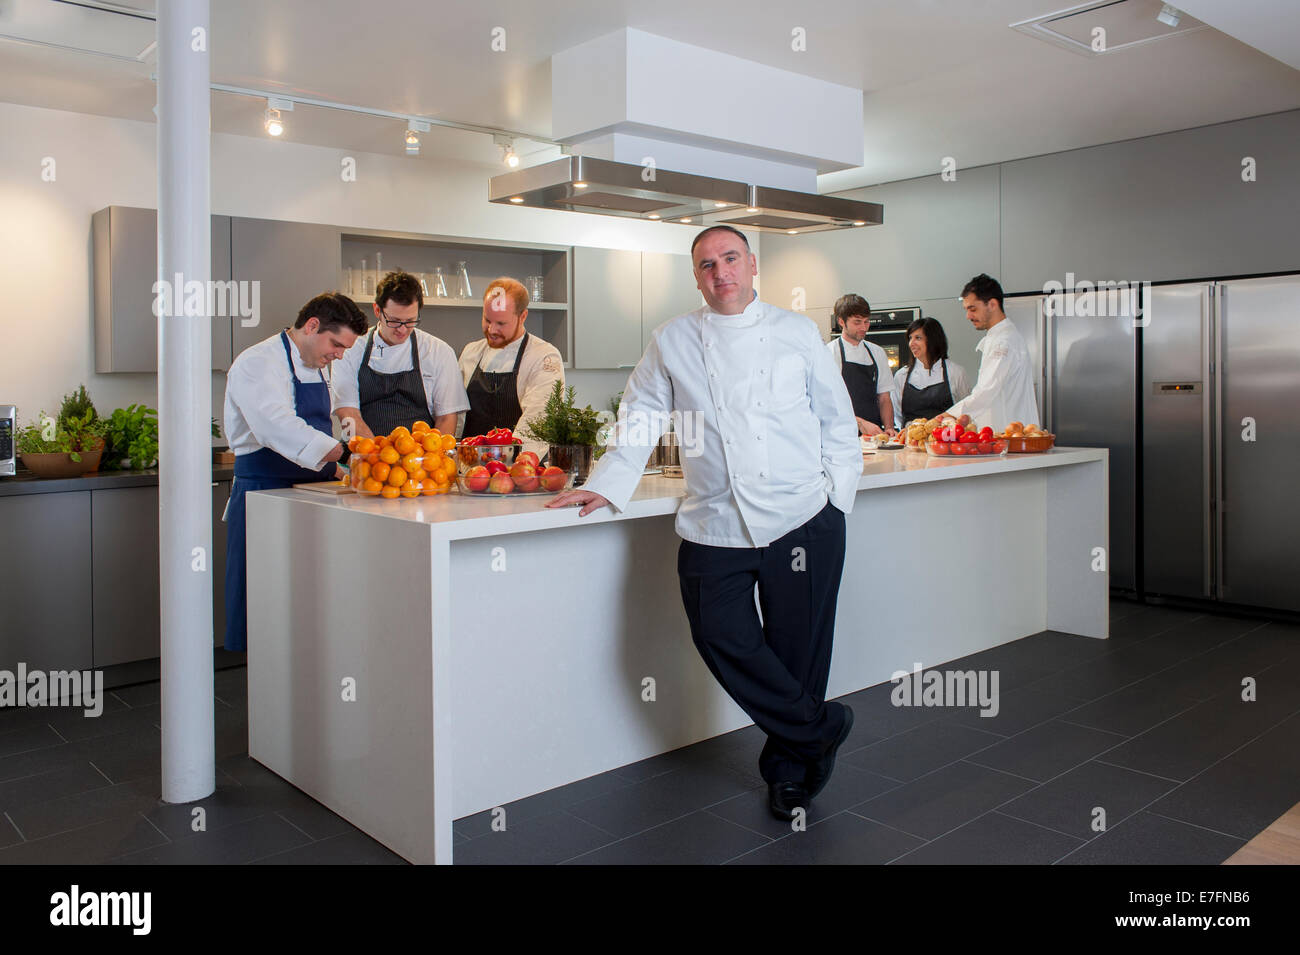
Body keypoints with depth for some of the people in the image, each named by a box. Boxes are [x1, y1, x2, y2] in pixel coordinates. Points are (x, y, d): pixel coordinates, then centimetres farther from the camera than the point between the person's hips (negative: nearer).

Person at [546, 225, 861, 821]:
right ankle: (820, 729, 13)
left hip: (803, 517, 0)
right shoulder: (672, 341, 10)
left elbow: (836, 419, 12)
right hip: (714, 523, 1)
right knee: (723, 637, -10)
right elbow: (640, 417, 14)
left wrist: (838, 492, 5)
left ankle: (788, 766, 26)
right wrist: (606, 484, 5)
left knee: (798, 646, 3)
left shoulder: (797, 332, 9)